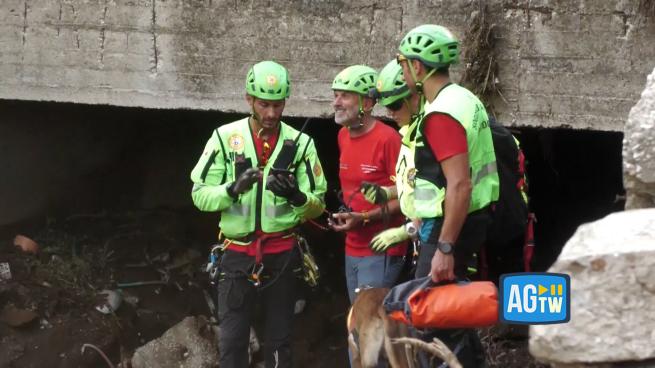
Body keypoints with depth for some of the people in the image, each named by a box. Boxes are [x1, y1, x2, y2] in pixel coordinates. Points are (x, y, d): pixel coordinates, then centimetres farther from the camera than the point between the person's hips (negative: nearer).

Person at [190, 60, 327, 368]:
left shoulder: (300, 143, -1)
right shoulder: (225, 138, -3)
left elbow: (317, 204, 0)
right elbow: (200, 194, -4)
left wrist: (297, 196, -22)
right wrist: (233, 188, -22)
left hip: (282, 256, 1)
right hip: (237, 254, -1)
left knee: (279, 342, 8)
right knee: (232, 342, -1)